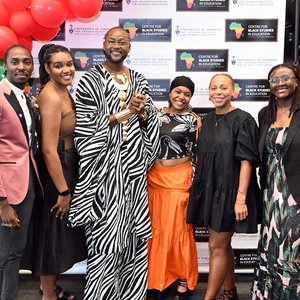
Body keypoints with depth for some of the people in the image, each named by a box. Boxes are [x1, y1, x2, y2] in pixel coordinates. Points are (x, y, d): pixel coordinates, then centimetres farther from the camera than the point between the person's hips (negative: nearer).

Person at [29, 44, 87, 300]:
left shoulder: (63, 92, 9)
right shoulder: (51, 97, -21)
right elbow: (49, 150, -25)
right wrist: (63, 191, -21)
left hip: (67, 165, 10)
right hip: (55, 171, -10)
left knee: (60, 230, 21)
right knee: (53, 230, 5)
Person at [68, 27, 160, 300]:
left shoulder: (139, 81, 14)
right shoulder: (91, 80, 0)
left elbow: (151, 121, 14)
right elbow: (85, 123, -9)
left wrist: (141, 112, -8)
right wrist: (124, 113, -13)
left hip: (134, 165, 4)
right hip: (106, 163, -4)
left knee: (133, 230, 8)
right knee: (106, 232, -3)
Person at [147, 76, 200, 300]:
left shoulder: (193, 120, -1)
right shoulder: (157, 114, 8)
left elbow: (196, 153, -2)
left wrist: (195, 184, -5)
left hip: (180, 178, -3)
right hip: (155, 177, 4)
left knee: (179, 228, 3)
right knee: (157, 228, 8)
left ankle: (185, 280, 21)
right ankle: (160, 279, 24)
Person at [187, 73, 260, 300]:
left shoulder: (242, 120, -11)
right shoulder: (208, 120, 10)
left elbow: (247, 160, -15)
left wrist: (241, 198, -20)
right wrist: (201, 191, 13)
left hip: (229, 190, -7)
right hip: (209, 189, 7)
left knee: (217, 246, -2)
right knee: (223, 244, 16)